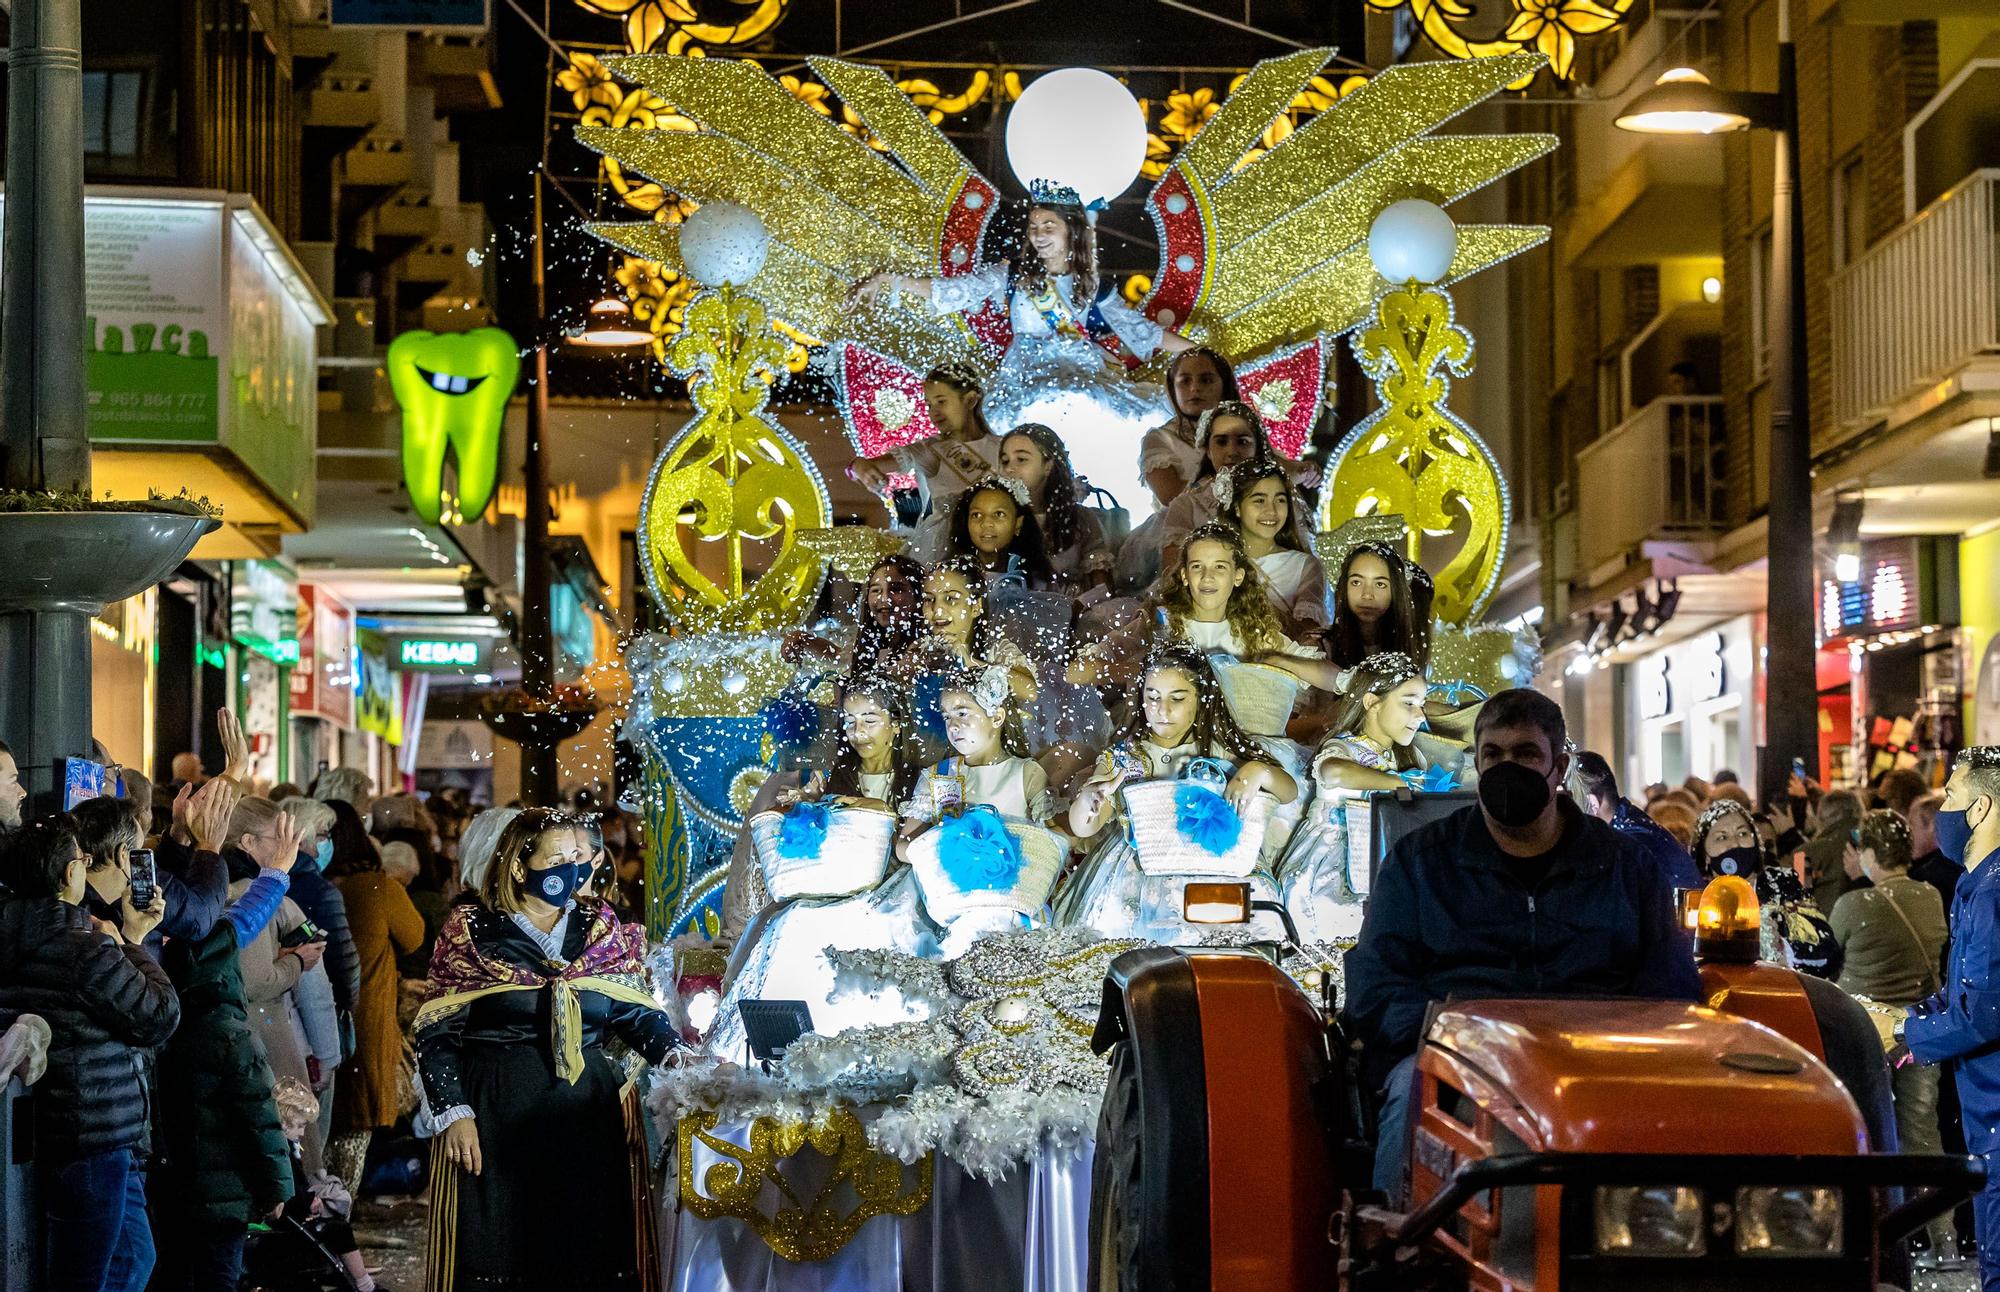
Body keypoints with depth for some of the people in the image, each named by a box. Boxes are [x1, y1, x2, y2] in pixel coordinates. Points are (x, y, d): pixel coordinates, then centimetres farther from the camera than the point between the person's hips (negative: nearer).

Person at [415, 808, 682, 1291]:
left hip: (588, 1119, 3)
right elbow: (436, 1035, -2)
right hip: (495, 1121, -3)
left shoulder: (603, 933, 9)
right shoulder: (473, 935, -1)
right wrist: (454, 1113, -11)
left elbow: (641, 1016, 8)